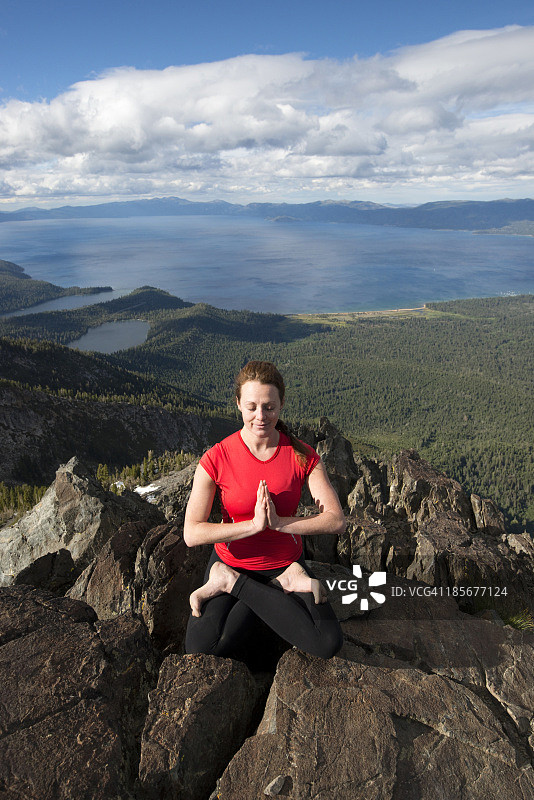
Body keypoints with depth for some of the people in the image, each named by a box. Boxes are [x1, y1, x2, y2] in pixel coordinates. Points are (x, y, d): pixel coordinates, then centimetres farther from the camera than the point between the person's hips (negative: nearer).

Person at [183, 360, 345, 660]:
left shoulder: (303, 456, -10)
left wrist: (279, 522, -27)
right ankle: (280, 589, -4)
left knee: (328, 644, -21)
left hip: (286, 561, 1)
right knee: (201, 651, -24)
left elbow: (337, 520, -15)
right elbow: (192, 534, -20)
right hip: (232, 562, -1)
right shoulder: (216, 459, -15)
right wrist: (254, 524, -29)